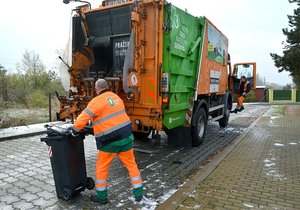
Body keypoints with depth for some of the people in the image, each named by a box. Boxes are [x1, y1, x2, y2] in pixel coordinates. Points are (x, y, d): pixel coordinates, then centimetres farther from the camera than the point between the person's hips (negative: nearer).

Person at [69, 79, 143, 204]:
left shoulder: (97, 101, -12)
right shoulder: (116, 97, 11)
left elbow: (83, 118, -16)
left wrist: (74, 131, 0)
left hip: (110, 140, -6)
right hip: (126, 135, 6)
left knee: (101, 167, 13)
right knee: (131, 164, 16)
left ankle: (101, 196, 25)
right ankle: (138, 193, 20)